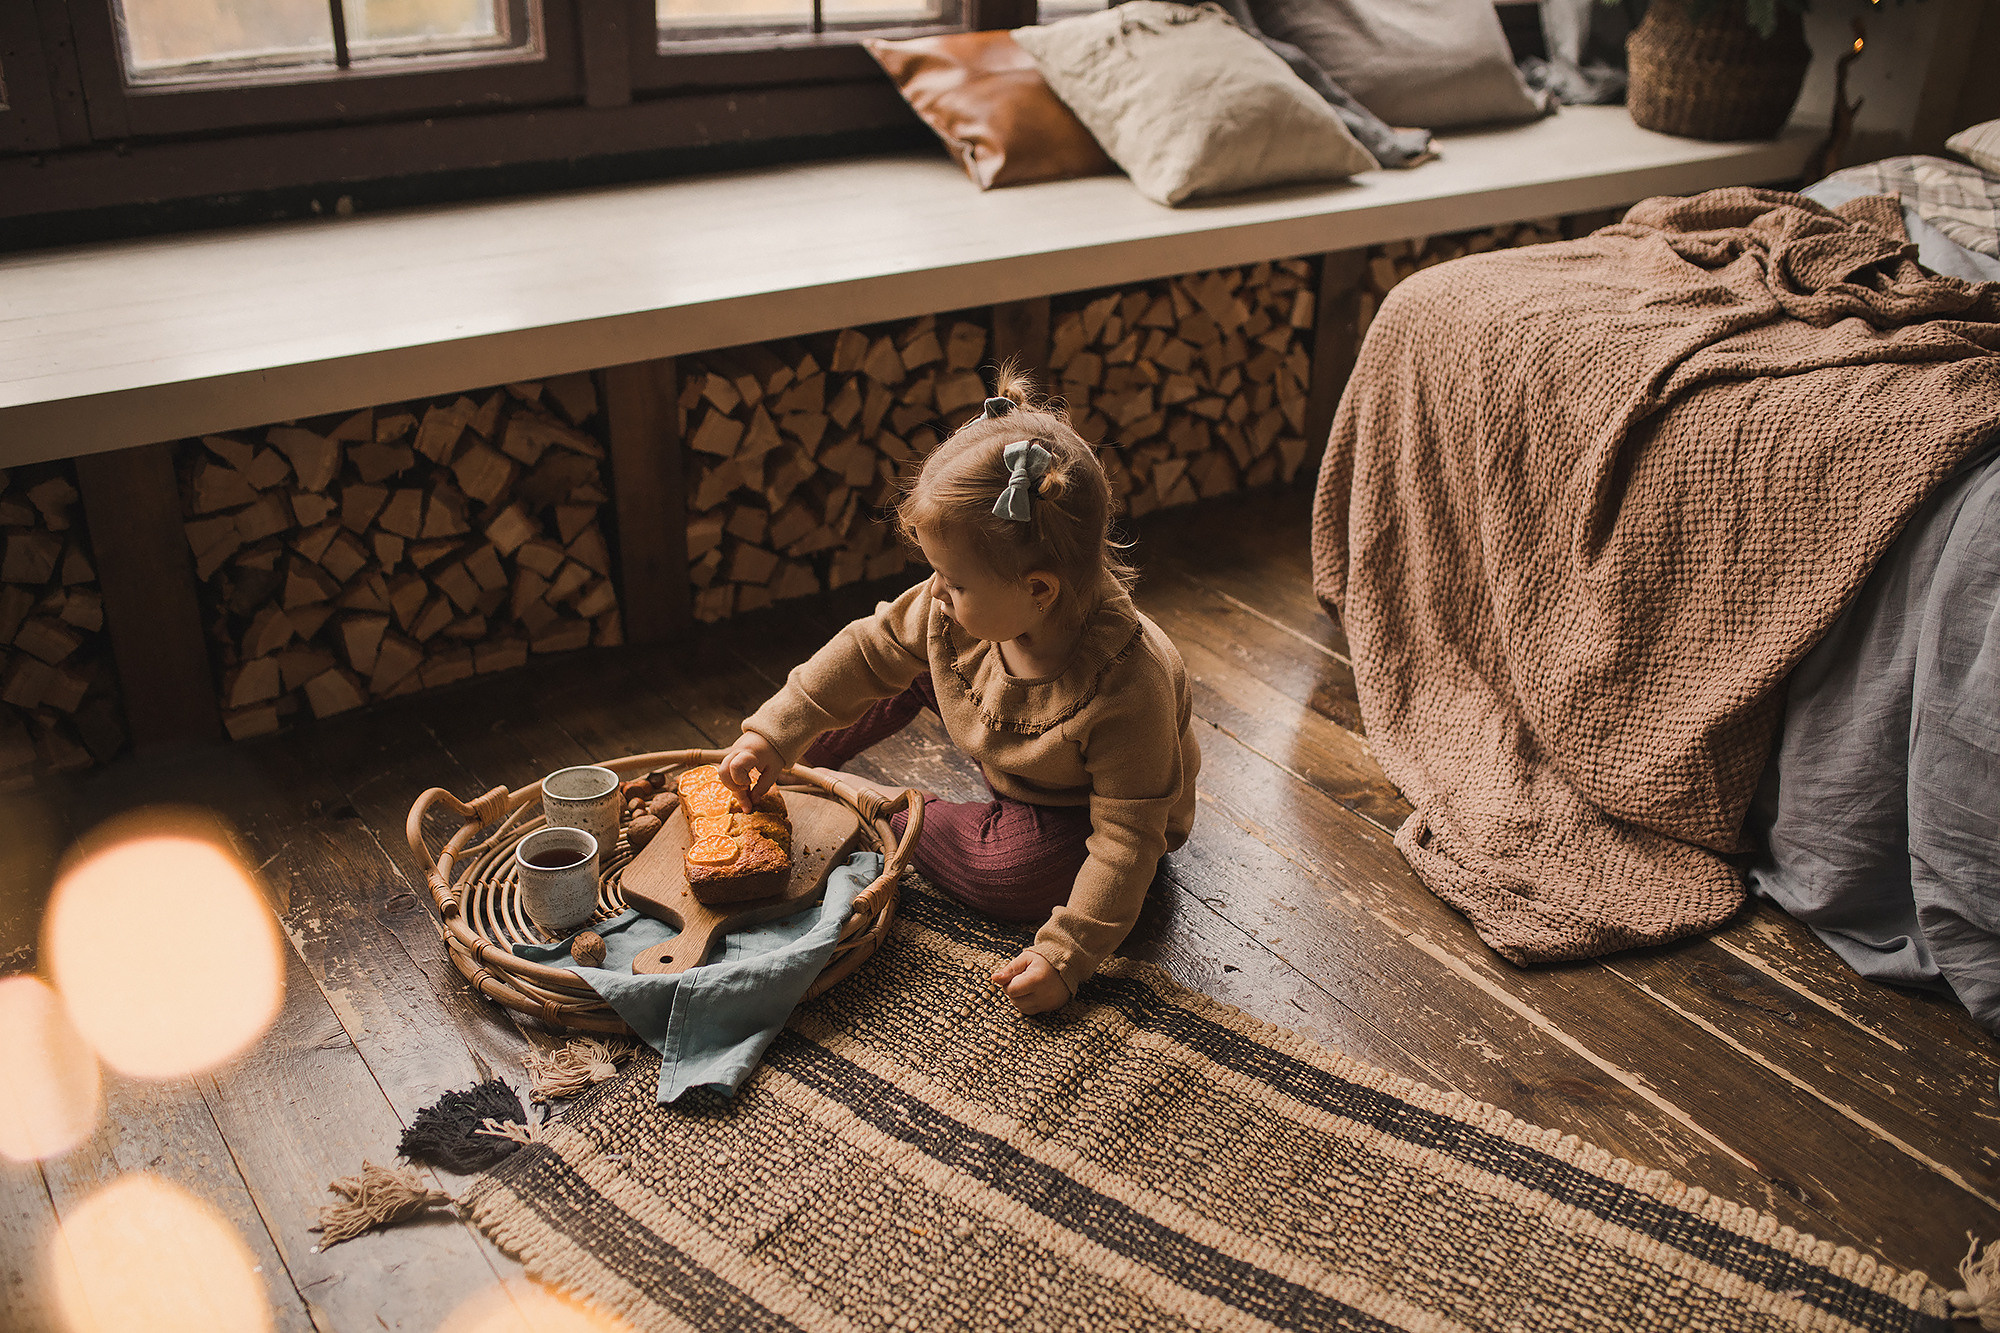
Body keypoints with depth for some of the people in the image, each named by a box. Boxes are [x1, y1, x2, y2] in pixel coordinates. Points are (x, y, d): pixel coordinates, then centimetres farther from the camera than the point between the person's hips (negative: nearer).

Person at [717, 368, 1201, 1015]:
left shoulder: (1127, 688, -42)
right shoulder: (957, 610, -25)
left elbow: (1127, 838, -36)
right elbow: (870, 650, -11)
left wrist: (1065, 956, -37)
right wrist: (775, 734, -13)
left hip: (1085, 810, -5)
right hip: (1010, 762, 6)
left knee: (1008, 875, -30)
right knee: (917, 664, 0)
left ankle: (888, 811, -3)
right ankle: (793, 766, 19)